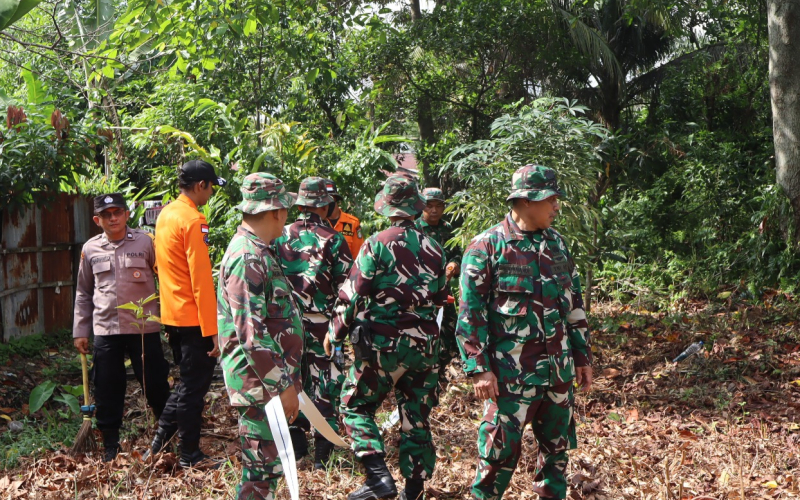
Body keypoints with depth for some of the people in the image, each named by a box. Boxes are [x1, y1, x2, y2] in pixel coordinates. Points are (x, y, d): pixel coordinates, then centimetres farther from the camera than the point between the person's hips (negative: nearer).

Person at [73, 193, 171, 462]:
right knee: (107, 391, 7)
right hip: (105, 330, 3)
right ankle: (110, 447, 21)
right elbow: (83, 293, 14)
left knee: (156, 385, 4)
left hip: (144, 327, -2)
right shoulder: (90, 249, 6)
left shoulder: (146, 242, -2)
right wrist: (80, 331, 11)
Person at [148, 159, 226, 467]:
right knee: (194, 386, 2)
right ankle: (190, 457, 11)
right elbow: (201, 279, -21)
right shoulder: (193, 220, -16)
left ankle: (161, 437, 19)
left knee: (189, 381, 21)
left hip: (171, 315, 8)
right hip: (193, 318, -8)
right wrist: (212, 329, -19)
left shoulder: (165, 215, 11)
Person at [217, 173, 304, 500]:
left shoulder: (257, 251, 14)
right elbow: (251, 333, -25)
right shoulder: (248, 258, -19)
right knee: (263, 467, -2)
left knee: (266, 463, 18)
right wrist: (283, 385, -22)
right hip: (261, 383, -10)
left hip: (270, 380, 10)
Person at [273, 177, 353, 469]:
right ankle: (322, 454, 7)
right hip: (323, 323, -3)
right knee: (326, 384, 4)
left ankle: (295, 447, 19)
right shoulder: (333, 240, -8)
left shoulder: (281, 237, 2)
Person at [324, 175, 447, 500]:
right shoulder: (433, 249, 7)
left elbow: (352, 295, -10)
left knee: (355, 405, 8)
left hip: (384, 343, -5)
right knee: (416, 418, 12)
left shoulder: (378, 244, -9)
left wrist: (335, 333, 0)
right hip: (425, 346, 5)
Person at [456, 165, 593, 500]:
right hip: (511, 372, -6)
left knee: (557, 447, 14)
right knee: (500, 451, -1)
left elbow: (574, 303, 16)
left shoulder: (557, 244, 11)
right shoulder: (487, 246, -8)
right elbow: (470, 312, -10)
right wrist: (479, 368, -15)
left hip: (559, 370, 6)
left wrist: (583, 356, 15)